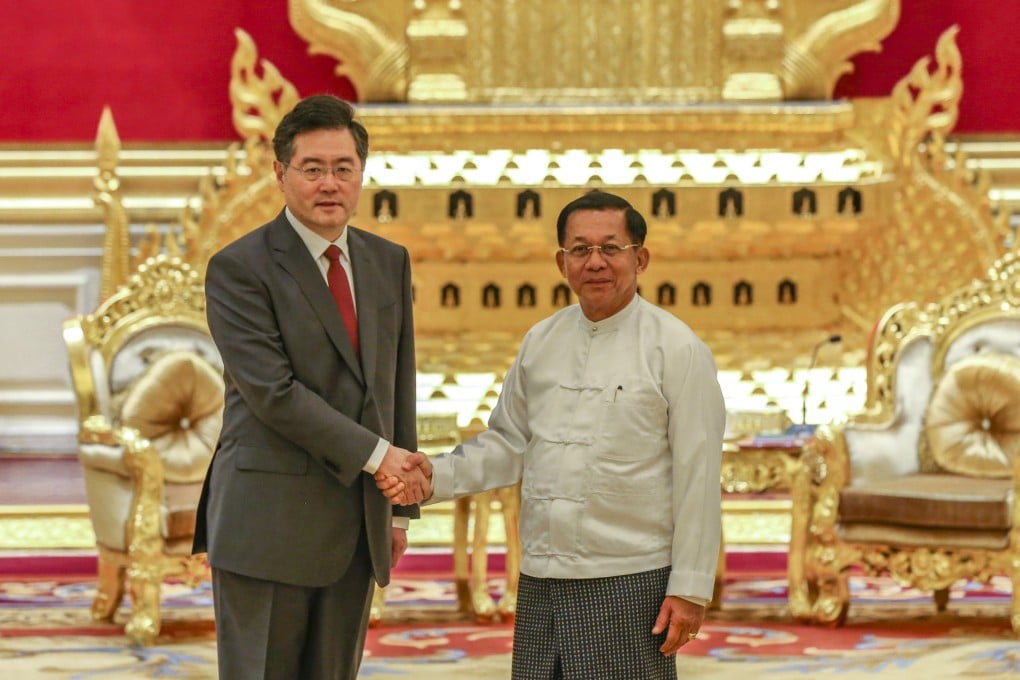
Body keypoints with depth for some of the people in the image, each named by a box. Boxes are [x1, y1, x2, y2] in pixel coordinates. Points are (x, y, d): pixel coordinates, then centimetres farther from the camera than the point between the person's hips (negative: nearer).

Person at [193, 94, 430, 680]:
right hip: (267, 523, -6)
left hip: (357, 528, 6)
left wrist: (401, 507, 13)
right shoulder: (239, 269, -8)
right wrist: (376, 454, -14)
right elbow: (272, 391, -16)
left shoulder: (389, 263, 13)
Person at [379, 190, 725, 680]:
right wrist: (437, 475, -1)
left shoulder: (675, 349, -5)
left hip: (629, 584, -5)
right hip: (541, 583, 5)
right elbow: (508, 445, 17)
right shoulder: (540, 343, 11)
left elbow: (697, 477, -7)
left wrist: (690, 589, -10)